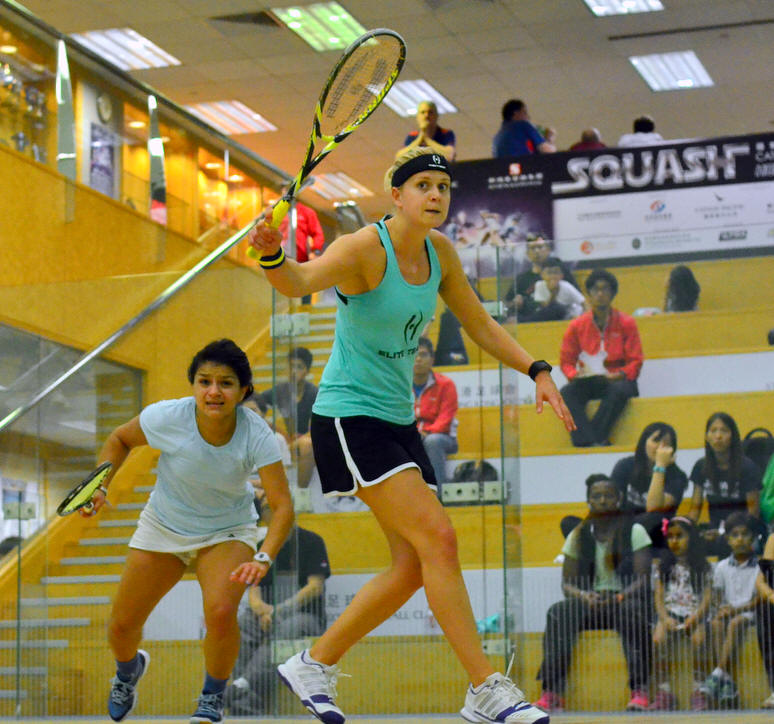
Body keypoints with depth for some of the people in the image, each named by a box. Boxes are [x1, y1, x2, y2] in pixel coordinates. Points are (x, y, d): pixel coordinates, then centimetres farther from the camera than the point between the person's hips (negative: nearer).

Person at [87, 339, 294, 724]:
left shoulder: (256, 435, -29)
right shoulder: (166, 417, -26)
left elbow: (282, 505, -31)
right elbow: (120, 438, -5)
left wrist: (264, 559, -46)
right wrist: (101, 485, -19)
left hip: (228, 532, -2)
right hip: (163, 527, 2)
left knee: (221, 612, -28)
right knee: (122, 624, 5)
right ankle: (128, 669, 44)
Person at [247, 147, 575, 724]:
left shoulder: (439, 251, 5)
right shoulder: (363, 249, -18)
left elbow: (480, 325, 16)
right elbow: (299, 283, -36)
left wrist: (537, 371, 5)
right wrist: (273, 255, -59)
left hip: (399, 418, 9)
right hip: (350, 417, -8)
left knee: (413, 567, 5)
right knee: (438, 538, -18)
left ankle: (314, 665, 21)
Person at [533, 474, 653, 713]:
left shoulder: (634, 531, 3)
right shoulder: (578, 536, 11)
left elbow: (643, 578, -5)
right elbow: (567, 583, 6)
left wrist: (618, 598, -24)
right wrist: (585, 596, -17)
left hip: (626, 601, -2)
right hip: (590, 604, 2)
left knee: (633, 610, -38)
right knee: (558, 613, -28)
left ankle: (640, 691, -39)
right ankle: (552, 693, -34)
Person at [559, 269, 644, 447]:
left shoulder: (626, 323, 4)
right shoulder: (577, 326, 8)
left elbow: (635, 361, 0)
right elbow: (566, 360, 7)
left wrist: (619, 375, -19)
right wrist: (575, 375, -15)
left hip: (616, 380, -1)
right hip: (587, 382, 1)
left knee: (619, 391, -38)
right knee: (566, 393, -31)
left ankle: (595, 439, -39)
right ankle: (588, 442, -45)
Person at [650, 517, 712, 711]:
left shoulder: (702, 567, 9)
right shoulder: (665, 566, 15)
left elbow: (707, 597, 1)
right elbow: (658, 595, 8)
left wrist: (694, 618, -15)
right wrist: (665, 618, -10)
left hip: (694, 615, -2)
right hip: (670, 613, 2)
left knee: (699, 639, -34)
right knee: (658, 640, -30)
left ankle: (699, 691, -24)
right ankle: (664, 692, -25)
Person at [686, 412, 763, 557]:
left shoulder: (747, 467, -3)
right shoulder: (701, 467, 10)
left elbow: (753, 510, -4)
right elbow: (695, 508, 11)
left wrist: (724, 533, -17)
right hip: (715, 528, 4)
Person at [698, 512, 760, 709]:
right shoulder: (722, 567, 12)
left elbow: (759, 599, -5)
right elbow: (718, 598, 11)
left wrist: (736, 609, -17)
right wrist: (721, 608, -11)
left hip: (749, 613, -3)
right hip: (728, 611, 3)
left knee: (735, 623, -35)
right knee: (716, 623, -30)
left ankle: (718, 674, -42)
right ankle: (727, 682, -36)